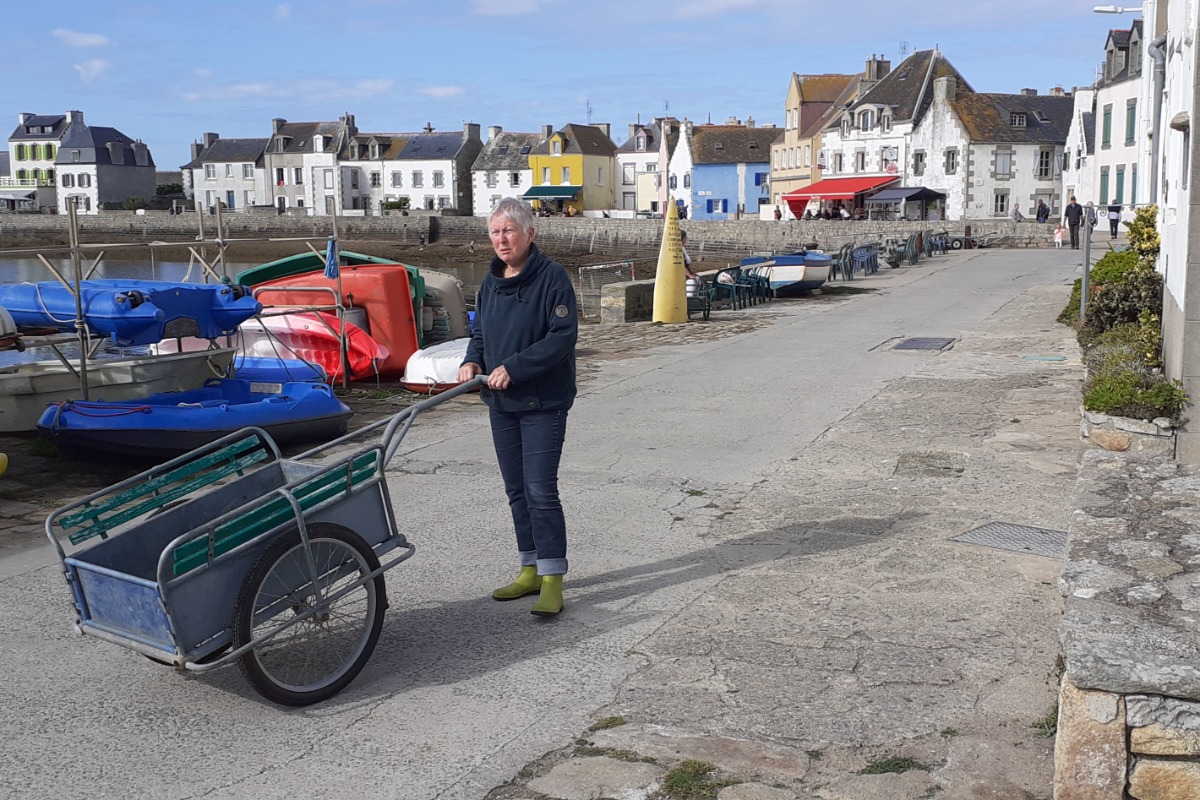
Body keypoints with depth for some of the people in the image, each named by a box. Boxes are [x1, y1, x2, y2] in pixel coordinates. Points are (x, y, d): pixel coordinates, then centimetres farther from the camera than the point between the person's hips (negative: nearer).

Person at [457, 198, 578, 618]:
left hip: (543, 403, -7)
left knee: (541, 491, -10)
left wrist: (514, 368, -23)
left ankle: (552, 581, -3)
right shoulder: (491, 283, 11)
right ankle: (530, 570, 24)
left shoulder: (551, 277, -12)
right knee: (516, 490, 13)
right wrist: (472, 361, -1)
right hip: (501, 403, 7)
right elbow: (480, 333, 21)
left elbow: (563, 335, -19)